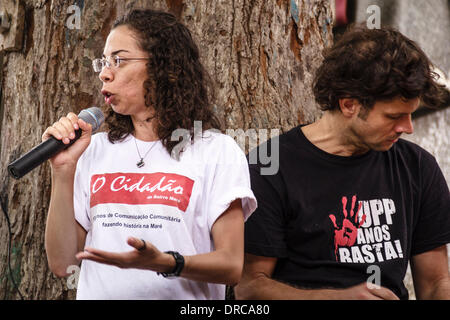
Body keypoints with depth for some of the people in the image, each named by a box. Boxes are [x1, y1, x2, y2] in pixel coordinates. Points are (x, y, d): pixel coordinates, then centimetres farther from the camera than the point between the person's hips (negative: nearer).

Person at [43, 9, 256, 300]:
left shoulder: (217, 151, 0)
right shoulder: (95, 150, 10)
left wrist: (165, 263, -21)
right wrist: (63, 170, -3)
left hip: (180, 296, -2)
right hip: (99, 294, 3)